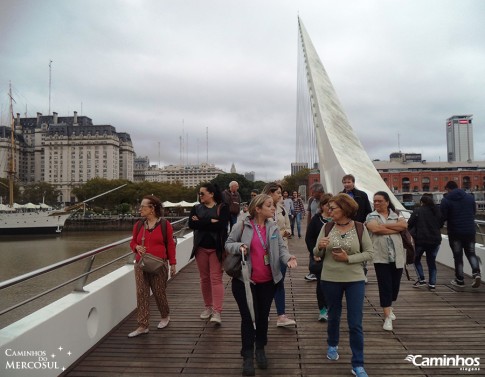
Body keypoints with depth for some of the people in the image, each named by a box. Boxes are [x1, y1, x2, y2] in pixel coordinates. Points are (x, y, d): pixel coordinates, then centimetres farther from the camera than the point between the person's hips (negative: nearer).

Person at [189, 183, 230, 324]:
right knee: (204, 278, 12)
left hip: (216, 248, -4)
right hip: (201, 247, 4)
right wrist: (210, 221, -16)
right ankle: (208, 307, 26)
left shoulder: (222, 207, -5)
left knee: (216, 279, -6)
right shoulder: (196, 208, 6)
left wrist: (201, 222, -14)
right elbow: (191, 224, -10)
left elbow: (221, 225, -19)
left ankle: (217, 312, -5)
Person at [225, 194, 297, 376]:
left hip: (267, 281, 4)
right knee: (248, 317, 3)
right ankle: (247, 356, 19)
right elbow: (228, 244, -2)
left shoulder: (273, 227, 1)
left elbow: (281, 247, -1)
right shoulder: (242, 226, -11)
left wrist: (288, 258, -21)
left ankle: (260, 350, 39)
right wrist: (239, 246, -22)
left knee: (263, 316, 18)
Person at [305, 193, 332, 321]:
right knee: (321, 282, 4)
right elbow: (308, 238, -1)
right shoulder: (316, 219, -1)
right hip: (319, 257, 0)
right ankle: (322, 309, 15)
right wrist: (314, 253, -10)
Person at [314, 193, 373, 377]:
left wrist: (348, 258, -18)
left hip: (355, 280, -2)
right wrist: (320, 247, -23)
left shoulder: (360, 228, -8)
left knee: (355, 323, 1)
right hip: (330, 279, 2)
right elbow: (317, 254, 0)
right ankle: (332, 345, 45)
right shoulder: (327, 227, -4)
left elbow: (369, 253, -6)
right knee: (333, 315, 20)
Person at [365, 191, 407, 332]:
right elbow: (376, 229, -18)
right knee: (385, 286, -4)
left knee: (395, 284, 13)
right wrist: (396, 229, -9)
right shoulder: (371, 216, 3)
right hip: (381, 257, -3)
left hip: (397, 256, 3)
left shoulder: (396, 215, 11)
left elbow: (404, 225, -10)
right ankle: (387, 317, 2)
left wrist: (385, 225, -14)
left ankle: (389, 308, 38)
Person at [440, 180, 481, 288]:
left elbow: (442, 217, -12)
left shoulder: (446, 200, -11)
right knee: (471, 253, 17)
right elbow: (474, 212, 13)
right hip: (470, 231, 3)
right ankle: (476, 273, -4)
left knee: (458, 256, 9)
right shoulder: (470, 197, 3)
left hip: (455, 232, -3)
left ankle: (460, 280, 15)